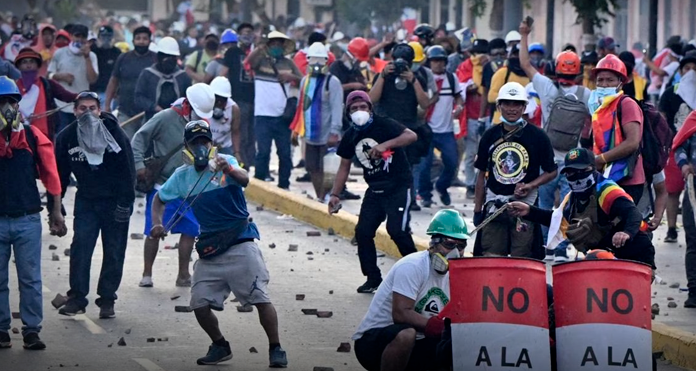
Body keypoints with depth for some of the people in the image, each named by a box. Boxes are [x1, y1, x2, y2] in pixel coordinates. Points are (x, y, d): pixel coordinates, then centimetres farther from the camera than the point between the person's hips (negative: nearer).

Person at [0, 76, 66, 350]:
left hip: (27, 220, 0)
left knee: (30, 279, 1)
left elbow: (50, 174, 7)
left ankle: (31, 330, 5)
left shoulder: (33, 136, 3)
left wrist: (56, 212, 5)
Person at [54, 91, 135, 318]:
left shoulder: (114, 133, -12)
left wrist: (125, 203, -15)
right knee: (80, 248, -9)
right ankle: (77, 298, -4)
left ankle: (107, 301, 9)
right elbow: (60, 174, 6)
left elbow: (128, 171, -10)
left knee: (114, 252, 1)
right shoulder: (67, 137, -3)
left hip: (115, 201, -2)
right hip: (86, 200, 2)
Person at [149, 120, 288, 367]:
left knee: (260, 298, -10)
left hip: (241, 246, -5)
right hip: (210, 251, 5)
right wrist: (157, 223, 0)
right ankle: (220, 347, 21)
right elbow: (159, 199, 19)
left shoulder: (226, 163, -6)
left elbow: (244, 180, -27)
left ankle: (276, 350, -1)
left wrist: (229, 171, -50)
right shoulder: (182, 176, 6)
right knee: (200, 304, 0)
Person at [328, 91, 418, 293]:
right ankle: (373, 278, 12)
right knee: (363, 231, -1)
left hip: (398, 185, -6)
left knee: (397, 229, -19)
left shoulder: (384, 125, -12)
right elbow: (344, 167, 15)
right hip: (375, 189, 6)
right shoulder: (350, 136, 6)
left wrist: (385, 145, -35)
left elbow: (411, 136, -25)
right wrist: (334, 194, 9)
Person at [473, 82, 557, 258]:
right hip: (494, 204, 3)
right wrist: (477, 210, 11)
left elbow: (551, 172, 4)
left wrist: (530, 186, -13)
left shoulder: (537, 136, -1)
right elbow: (482, 175, 14)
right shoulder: (490, 136, 8)